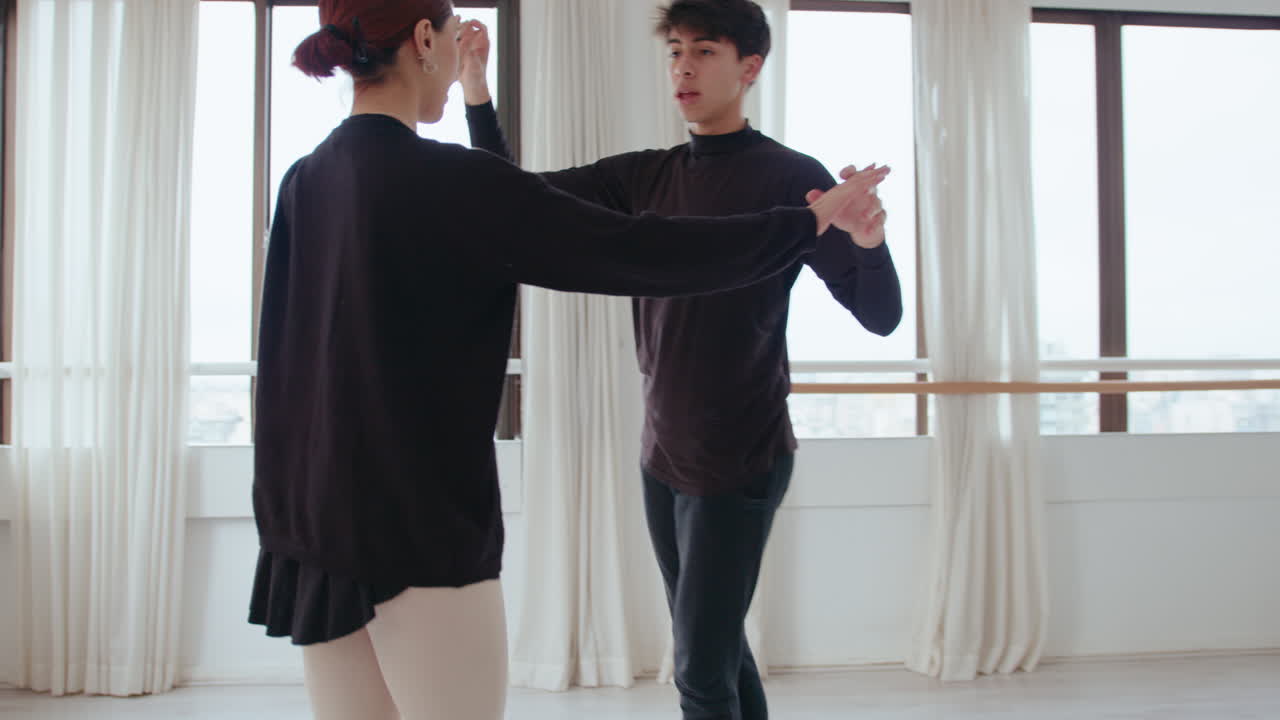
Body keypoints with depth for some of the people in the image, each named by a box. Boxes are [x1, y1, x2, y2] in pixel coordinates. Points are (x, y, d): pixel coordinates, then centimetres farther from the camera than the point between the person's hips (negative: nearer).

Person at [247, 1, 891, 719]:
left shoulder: (304, 182, 6)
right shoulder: (451, 181, -17)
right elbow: (638, 253, -16)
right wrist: (813, 220, -7)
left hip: (316, 523, 8)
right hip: (424, 532, -7)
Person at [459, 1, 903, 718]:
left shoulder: (789, 178, -10)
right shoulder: (645, 176, 6)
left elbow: (881, 315, -12)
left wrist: (870, 242, -34)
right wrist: (476, 91, -7)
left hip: (741, 464, -6)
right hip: (663, 457, 6)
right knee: (721, 648, 17)